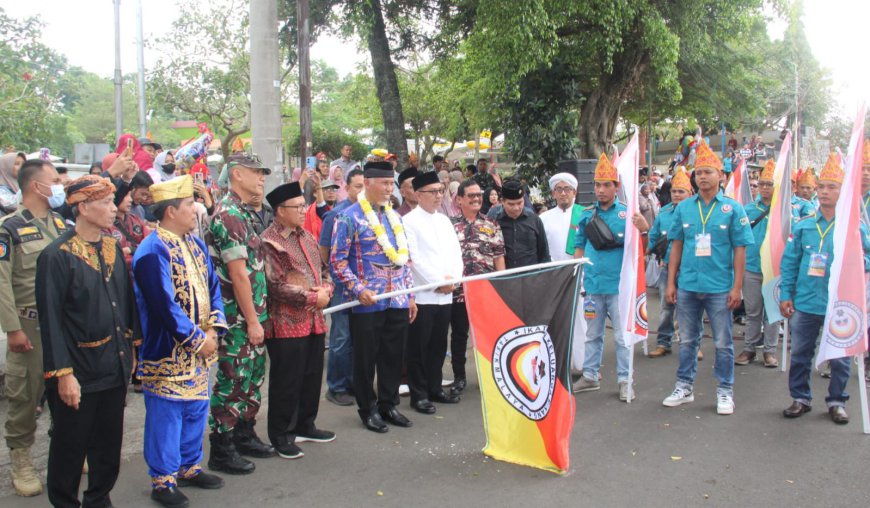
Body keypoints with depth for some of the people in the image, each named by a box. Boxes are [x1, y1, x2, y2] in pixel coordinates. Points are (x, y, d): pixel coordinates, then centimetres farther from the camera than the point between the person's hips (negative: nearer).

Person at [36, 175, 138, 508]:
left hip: (116, 367, 6)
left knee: (109, 442, 17)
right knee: (70, 444, 10)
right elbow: (50, 321, -16)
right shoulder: (56, 256, -14)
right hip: (78, 373, -6)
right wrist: (63, 373, -17)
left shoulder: (113, 249, 6)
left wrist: (130, 349, 13)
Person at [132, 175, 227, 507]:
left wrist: (214, 330, -2)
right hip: (167, 353, -8)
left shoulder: (196, 245, 9)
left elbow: (213, 288, 11)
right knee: (166, 414, 3)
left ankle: (189, 467, 33)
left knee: (196, 410, 17)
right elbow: (165, 306, -21)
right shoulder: (152, 252, -18)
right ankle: (163, 480, 17)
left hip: (201, 349, 8)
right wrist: (197, 339, -16)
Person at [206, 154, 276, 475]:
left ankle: (244, 435, 31)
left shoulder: (246, 213, 14)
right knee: (231, 380, -1)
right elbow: (238, 273, -20)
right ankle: (222, 451, 10)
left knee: (254, 374, 17)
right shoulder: (229, 214, -17)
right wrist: (252, 320, -18)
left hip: (252, 314, 10)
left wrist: (258, 315, 16)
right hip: (236, 316, -10)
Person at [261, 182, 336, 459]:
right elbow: (275, 285, -19)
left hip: (314, 320, 8)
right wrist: (313, 297, -15)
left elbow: (323, 267, 21)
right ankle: (281, 436, 16)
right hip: (286, 324, -8)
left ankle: (305, 425, 32)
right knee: (286, 382, 2)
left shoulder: (307, 236, 14)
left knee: (312, 376, 16)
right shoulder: (269, 242, -13)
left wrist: (327, 288, -1)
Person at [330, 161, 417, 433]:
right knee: (366, 358, 5)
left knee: (393, 356, 12)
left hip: (398, 302, 6)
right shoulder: (349, 217, -7)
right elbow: (337, 260, -9)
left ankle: (388, 404, 27)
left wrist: (410, 295, 14)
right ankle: (368, 409, 20)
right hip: (367, 304, -6)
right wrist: (358, 290, -17)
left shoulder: (394, 217, 13)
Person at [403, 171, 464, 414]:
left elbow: (456, 252, 13)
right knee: (419, 347, 1)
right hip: (422, 294, -6)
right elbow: (413, 258, -13)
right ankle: (418, 394, 10)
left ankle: (434, 388, 25)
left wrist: (453, 278, -4)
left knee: (438, 345, 13)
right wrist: (437, 282, -13)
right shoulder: (409, 221, -6)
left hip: (446, 294, 6)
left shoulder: (444, 220, 15)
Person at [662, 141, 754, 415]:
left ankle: (725, 391, 20)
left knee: (723, 343, 7)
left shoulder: (732, 208, -2)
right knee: (687, 340, 13)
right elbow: (676, 247, 8)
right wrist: (671, 282, 4)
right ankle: (684, 387, 25)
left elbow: (740, 250, -2)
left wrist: (737, 287, -7)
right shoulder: (683, 208, 5)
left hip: (720, 287, -2)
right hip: (687, 286, 3)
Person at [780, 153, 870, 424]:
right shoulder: (803, 226, 4)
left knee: (840, 357, 8)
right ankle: (801, 398, 25)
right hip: (805, 302, 2)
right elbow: (789, 262, 6)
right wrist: (786, 294, 2)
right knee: (800, 353, 10)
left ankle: (836, 402, 24)